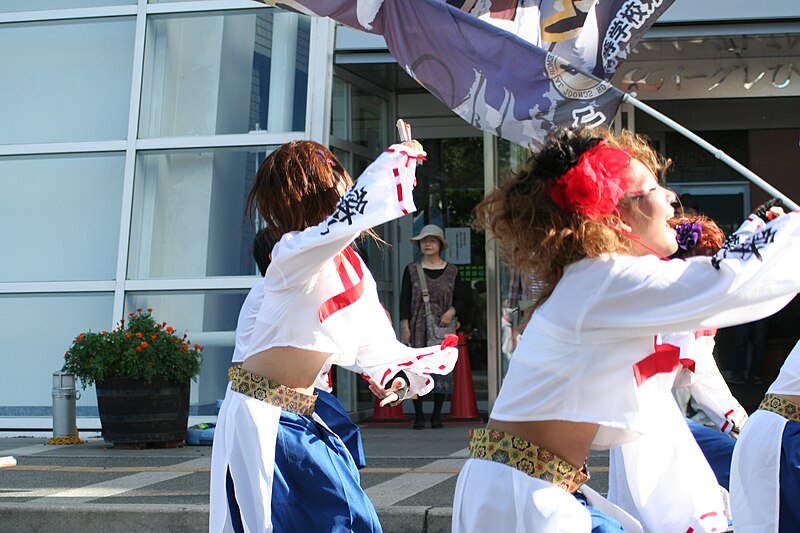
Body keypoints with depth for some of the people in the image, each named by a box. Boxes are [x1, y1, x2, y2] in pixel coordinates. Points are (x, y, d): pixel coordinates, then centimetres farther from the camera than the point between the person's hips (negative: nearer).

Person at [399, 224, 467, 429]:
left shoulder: (451, 271, 8)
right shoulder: (412, 270, 6)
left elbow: (461, 298, 11)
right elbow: (405, 300, 3)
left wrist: (451, 311, -8)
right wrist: (404, 326, -5)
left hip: (443, 326, 1)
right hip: (418, 327, 0)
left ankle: (437, 415, 8)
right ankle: (418, 415, 3)